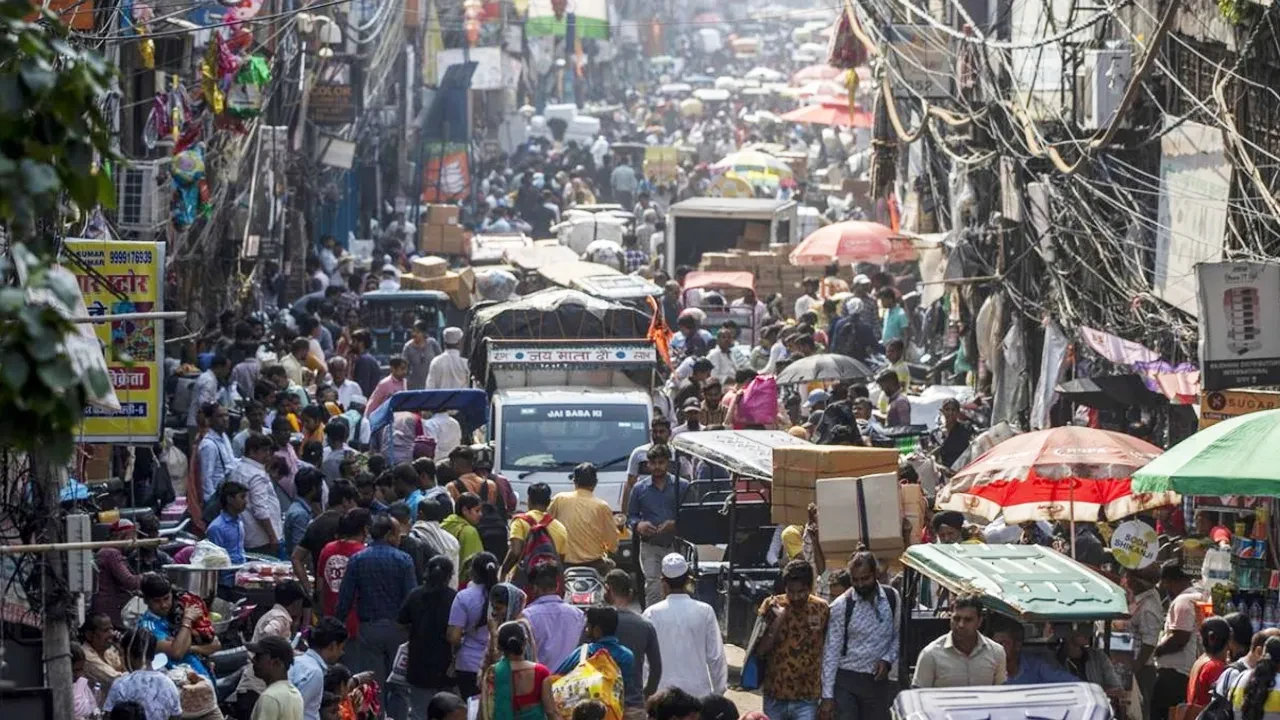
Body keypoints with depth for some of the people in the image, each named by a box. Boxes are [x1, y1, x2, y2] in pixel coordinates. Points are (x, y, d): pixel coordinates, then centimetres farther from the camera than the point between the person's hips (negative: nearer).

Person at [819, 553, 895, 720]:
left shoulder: (892, 598, 0)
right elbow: (831, 652, -7)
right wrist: (827, 695, -10)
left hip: (878, 681, 3)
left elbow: (898, 636, 11)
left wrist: (888, 659, -8)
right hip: (847, 681, -3)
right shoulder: (840, 606, -9)